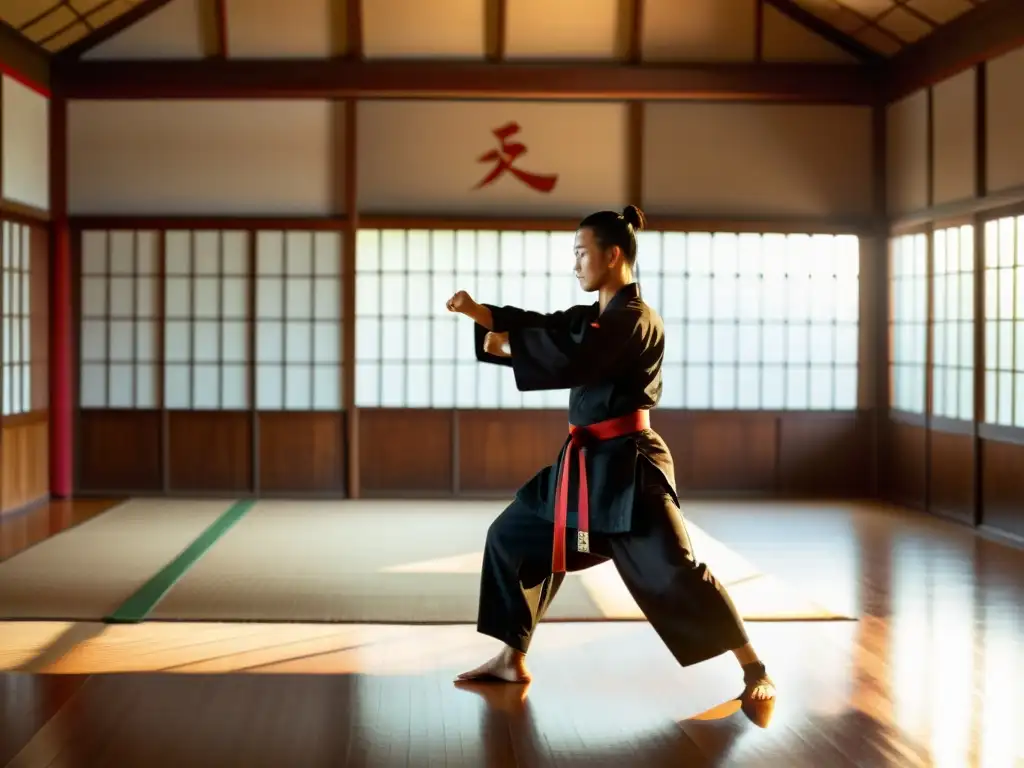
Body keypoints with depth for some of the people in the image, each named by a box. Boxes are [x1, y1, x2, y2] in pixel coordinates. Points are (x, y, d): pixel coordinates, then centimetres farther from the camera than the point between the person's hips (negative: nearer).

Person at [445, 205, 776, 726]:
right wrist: (481, 313, -2)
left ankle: (756, 673, 3)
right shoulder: (594, 316, 14)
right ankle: (513, 660, 20)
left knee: (672, 571, -10)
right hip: (587, 462, 10)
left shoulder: (634, 320, -16)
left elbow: (571, 360, -27)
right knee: (511, 536, 11)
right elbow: (545, 329, 10)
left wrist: (504, 344, -16)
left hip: (626, 464, -10)